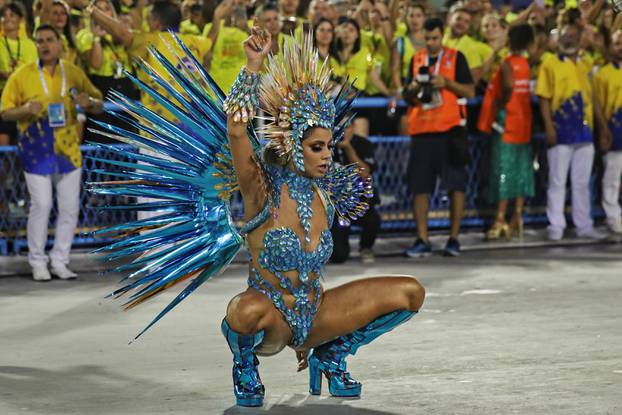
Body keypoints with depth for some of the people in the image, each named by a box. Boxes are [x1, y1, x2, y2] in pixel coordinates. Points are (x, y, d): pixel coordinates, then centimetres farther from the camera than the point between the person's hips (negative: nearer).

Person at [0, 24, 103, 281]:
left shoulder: (74, 73, 6)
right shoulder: (22, 75, -1)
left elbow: (99, 105, 12)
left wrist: (89, 103, -11)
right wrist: (26, 110, -20)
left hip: (68, 149, 3)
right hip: (37, 151, -3)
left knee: (70, 207, 3)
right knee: (41, 205, -5)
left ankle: (59, 261, 16)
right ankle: (38, 263, 8)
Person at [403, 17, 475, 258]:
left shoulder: (455, 57, 4)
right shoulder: (417, 60, 13)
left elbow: (470, 91, -1)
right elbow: (408, 99, 16)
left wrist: (447, 82, -15)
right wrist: (413, 89, -6)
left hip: (450, 129, -3)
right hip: (422, 129, 3)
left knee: (456, 184, -2)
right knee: (420, 185, -1)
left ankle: (454, 238, 4)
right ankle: (422, 240, 2)